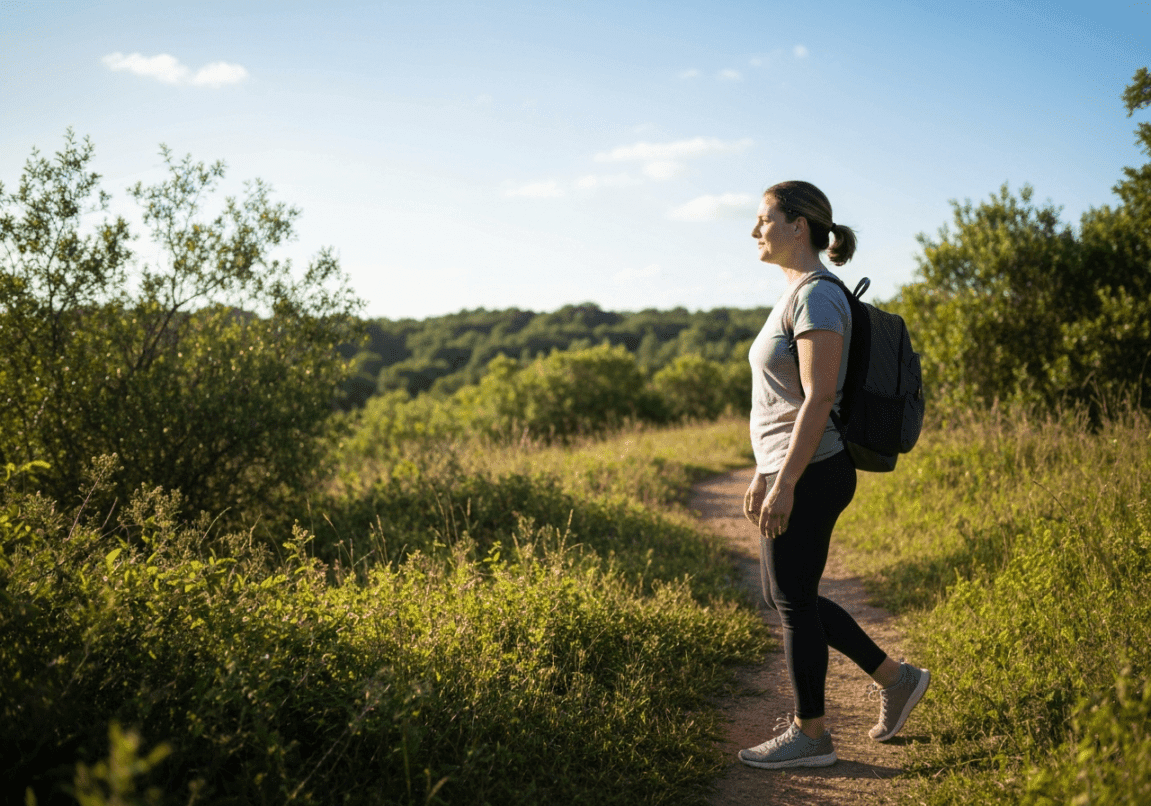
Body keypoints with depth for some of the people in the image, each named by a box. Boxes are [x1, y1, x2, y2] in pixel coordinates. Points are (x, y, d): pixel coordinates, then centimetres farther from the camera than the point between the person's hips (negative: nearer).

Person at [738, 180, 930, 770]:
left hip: (811, 476, -10)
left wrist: (784, 484, -22)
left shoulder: (817, 296, -15)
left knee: (794, 601, 2)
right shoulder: (798, 296, 15)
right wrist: (763, 474, 20)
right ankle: (894, 678, 27)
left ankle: (810, 735, 17)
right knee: (782, 596, 17)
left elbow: (818, 399, -21)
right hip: (792, 472, 10)